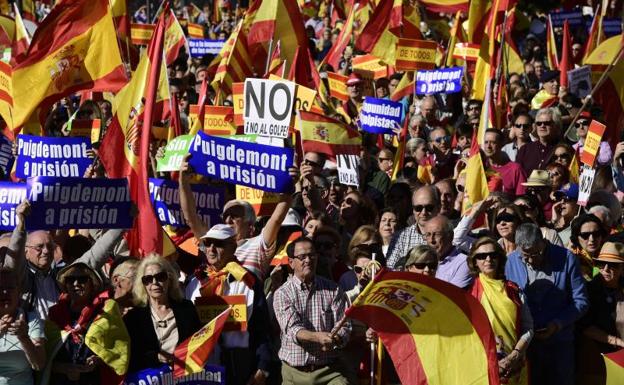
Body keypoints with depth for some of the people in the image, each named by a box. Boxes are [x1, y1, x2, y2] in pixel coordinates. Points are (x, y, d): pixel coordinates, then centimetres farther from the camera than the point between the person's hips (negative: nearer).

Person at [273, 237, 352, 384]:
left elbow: (344, 328, 1)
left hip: (329, 370, 0)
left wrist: (335, 339, -22)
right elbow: (293, 330, -13)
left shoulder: (333, 290, 6)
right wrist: (318, 337, -31)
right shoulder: (282, 294, 0)